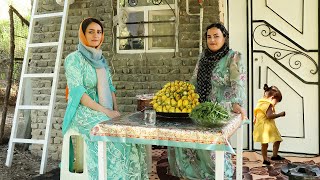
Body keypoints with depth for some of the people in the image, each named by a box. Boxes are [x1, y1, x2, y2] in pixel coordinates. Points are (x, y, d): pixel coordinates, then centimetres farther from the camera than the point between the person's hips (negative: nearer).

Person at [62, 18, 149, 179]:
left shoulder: (101, 60, 15)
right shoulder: (73, 59, -6)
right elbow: (78, 92, -15)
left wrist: (115, 110, -2)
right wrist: (106, 111, -20)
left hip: (106, 114, 6)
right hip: (84, 112, -6)